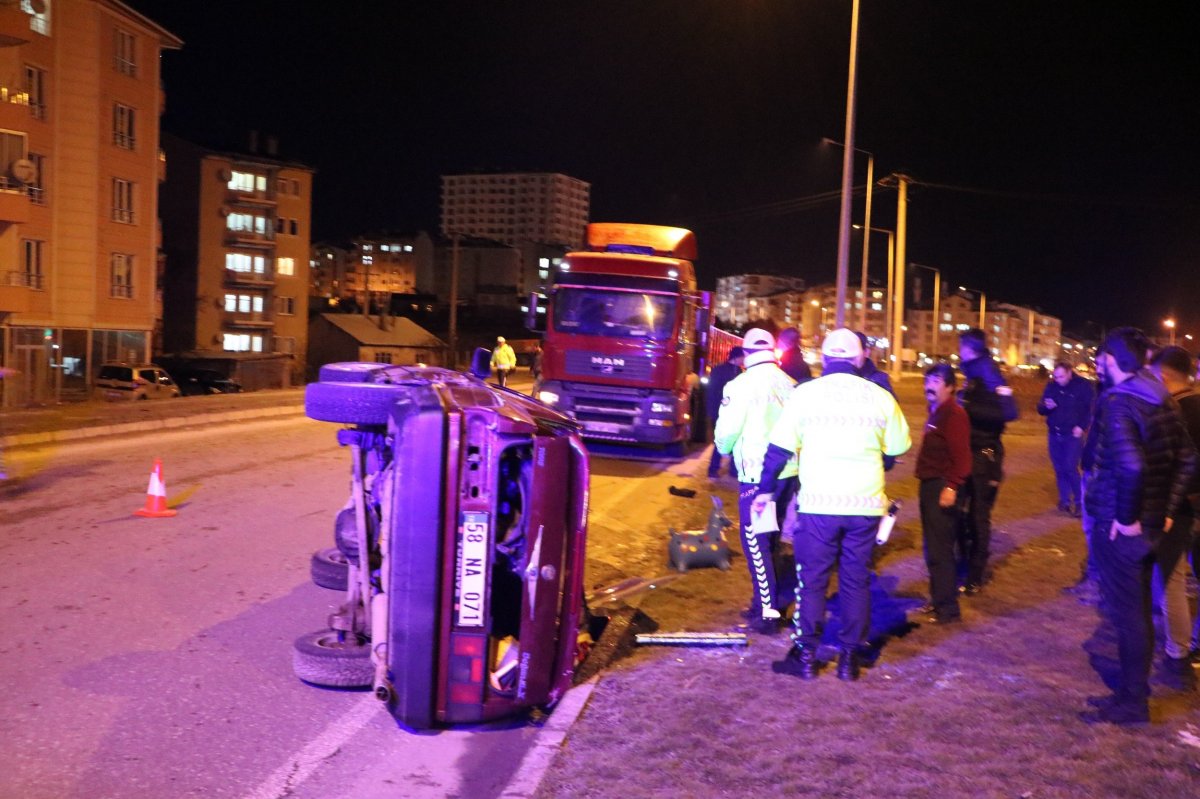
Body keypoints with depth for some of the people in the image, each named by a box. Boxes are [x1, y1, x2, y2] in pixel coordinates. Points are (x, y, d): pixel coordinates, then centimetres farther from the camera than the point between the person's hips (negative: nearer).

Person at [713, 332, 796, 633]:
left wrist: (723, 448, 11)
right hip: (787, 472, 6)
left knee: (756, 541, 0)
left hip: (757, 475, -6)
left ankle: (767, 612, -1)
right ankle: (767, 600, 26)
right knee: (771, 539, 18)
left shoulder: (742, 384, -11)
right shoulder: (789, 384, 5)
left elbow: (726, 430, -10)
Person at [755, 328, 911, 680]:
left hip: (818, 504, -2)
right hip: (865, 505, 2)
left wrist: (766, 489, 6)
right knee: (856, 581, 12)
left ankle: (805, 654, 11)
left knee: (812, 580, 7)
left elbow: (779, 447, -4)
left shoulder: (805, 393, -5)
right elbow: (899, 447, 9)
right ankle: (849, 656, 17)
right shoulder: (880, 397, 0)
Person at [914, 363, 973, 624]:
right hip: (930, 484, 10)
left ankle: (948, 608, 0)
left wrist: (951, 486, -27)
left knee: (939, 549, -6)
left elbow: (961, 454, -22)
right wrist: (928, 482, 18)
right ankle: (938, 600, 25)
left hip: (942, 487, -10)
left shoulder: (954, 413, -13)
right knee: (933, 547, 15)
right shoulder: (936, 412, 16)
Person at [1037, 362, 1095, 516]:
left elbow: (1092, 408, -4)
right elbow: (1041, 409, 9)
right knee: (1059, 470, 10)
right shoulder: (1051, 386, 3)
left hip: (1072, 435, -4)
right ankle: (1064, 500, 22)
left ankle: (1079, 501, 3)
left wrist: (1082, 426, -14)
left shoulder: (1083, 385, -7)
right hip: (1054, 434, 4)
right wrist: (1046, 406, -15)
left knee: (1070, 468, -11)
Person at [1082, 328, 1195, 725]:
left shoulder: (1117, 402, -19)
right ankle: (1133, 692, 29)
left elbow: (1131, 466, -31)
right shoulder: (1163, 401, 7)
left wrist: (1126, 518, -19)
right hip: (1152, 524, 8)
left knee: (1126, 614, 3)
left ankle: (1132, 704, 15)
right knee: (1138, 611, 17)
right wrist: (1167, 510, 12)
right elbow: (1187, 460, 11)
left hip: (1120, 527, -8)